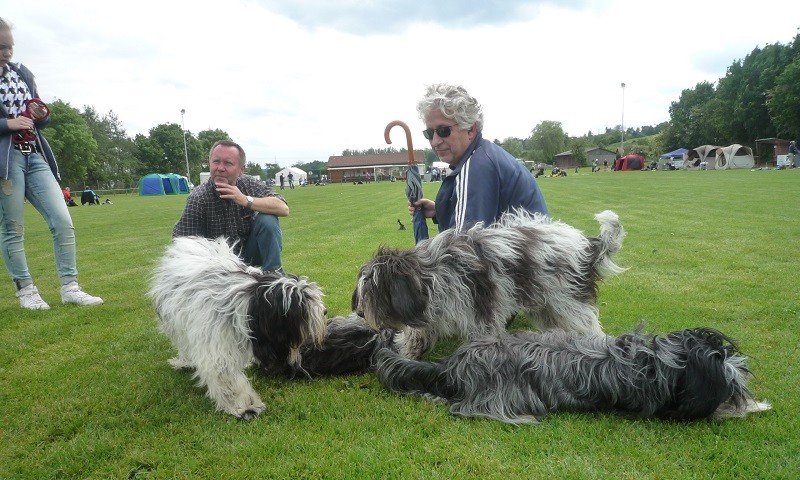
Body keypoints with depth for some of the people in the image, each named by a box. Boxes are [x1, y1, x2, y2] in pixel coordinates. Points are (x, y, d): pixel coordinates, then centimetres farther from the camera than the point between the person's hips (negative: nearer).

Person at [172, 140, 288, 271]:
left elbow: (283, 209, -22)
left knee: (267, 220, -22)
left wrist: (246, 200, -33)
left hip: (250, 253, 2)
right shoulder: (198, 198, -17)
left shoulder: (250, 184, -12)